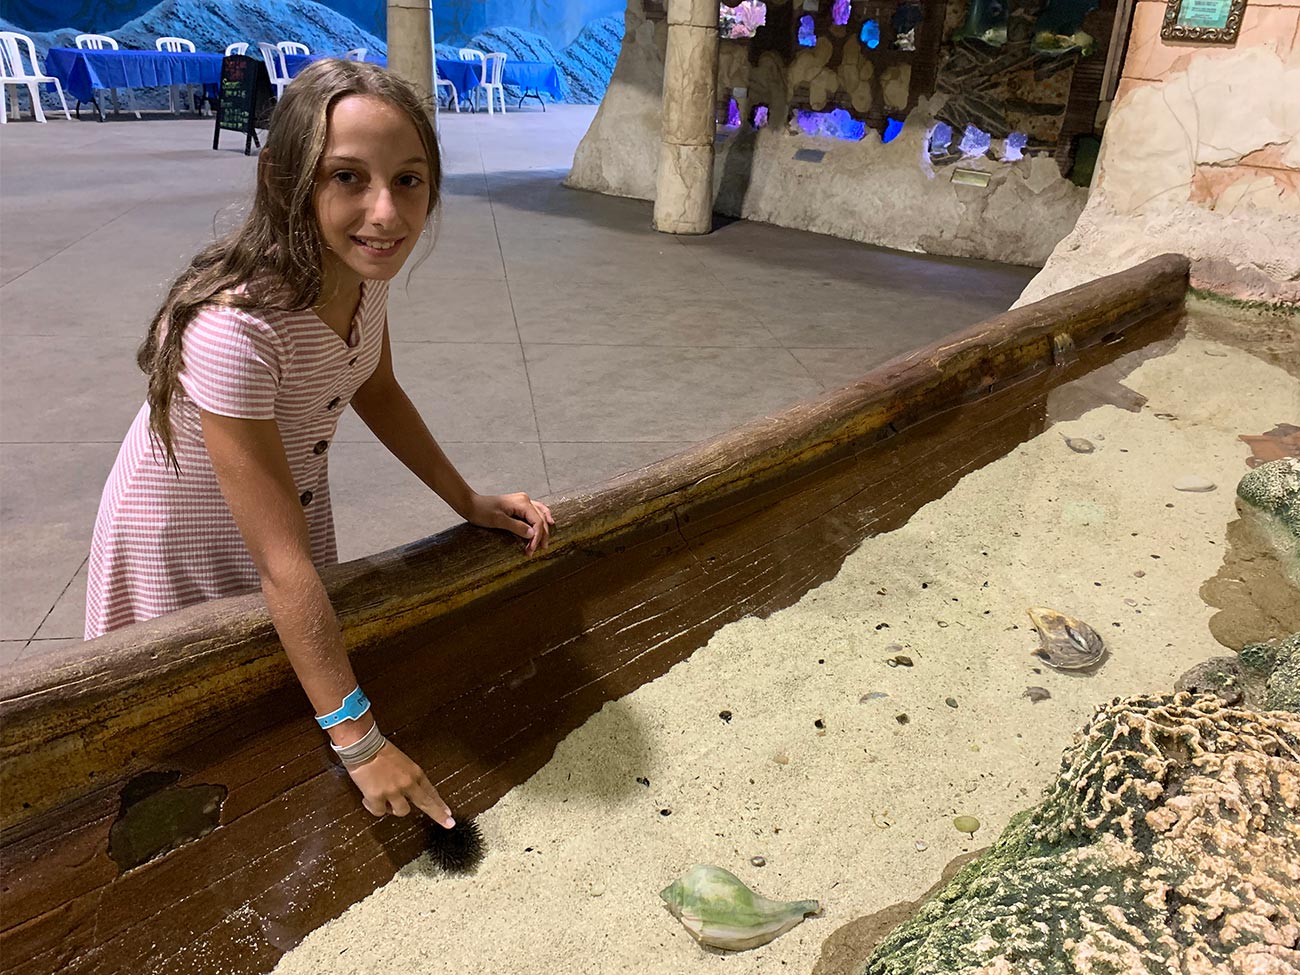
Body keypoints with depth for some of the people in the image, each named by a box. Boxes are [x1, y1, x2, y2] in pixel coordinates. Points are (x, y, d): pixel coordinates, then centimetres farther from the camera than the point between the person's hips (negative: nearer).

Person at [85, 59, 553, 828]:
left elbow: (376, 391, 2)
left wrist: (470, 502, -3)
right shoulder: (236, 326, -41)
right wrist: (359, 740, -30)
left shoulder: (366, 264, -18)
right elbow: (284, 565, -36)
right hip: (184, 540, -6)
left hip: (289, 498, 6)